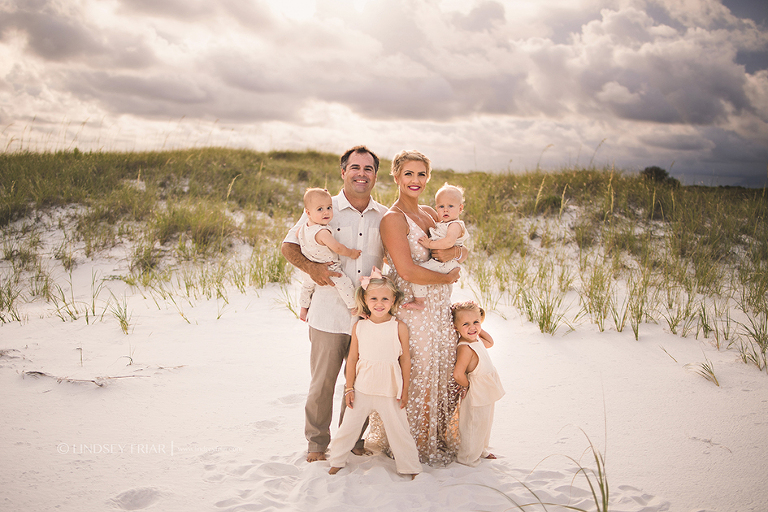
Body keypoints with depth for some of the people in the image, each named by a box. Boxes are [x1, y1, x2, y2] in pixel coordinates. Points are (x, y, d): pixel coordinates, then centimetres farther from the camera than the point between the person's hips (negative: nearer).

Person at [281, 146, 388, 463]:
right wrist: (311, 267, -16)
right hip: (329, 315, -3)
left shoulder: (384, 217, 8)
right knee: (322, 382, 4)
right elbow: (289, 245, 3)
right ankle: (317, 442, 24)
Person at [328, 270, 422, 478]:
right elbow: (352, 358, 4)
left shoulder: (399, 327, -8)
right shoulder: (359, 326, -3)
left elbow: (405, 359, -1)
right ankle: (337, 459, 33)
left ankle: (410, 466, 25)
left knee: (398, 429, 5)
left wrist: (404, 390, 1)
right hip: (362, 388, 2)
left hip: (389, 390, -1)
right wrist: (349, 387, 4)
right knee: (349, 425, 11)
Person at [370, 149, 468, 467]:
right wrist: (447, 277, -9)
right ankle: (415, 445, 21)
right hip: (412, 308, -8)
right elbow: (408, 271, -21)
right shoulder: (393, 218, -12)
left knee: (444, 375, 14)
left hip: (440, 309, 8)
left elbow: (464, 250, 15)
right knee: (418, 379, 2)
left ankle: (440, 438, 31)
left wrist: (453, 252, -9)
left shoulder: (429, 214, 12)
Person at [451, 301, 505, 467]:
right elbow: (458, 374, -36)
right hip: (476, 396, -10)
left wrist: (479, 329, 5)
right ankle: (467, 457, 26)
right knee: (474, 425, 7)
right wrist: (467, 385, -16)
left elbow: (490, 342, 21)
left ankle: (481, 450, 45)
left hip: (486, 393, 10)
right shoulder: (465, 348, -30)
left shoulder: (476, 340, -1)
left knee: (485, 423, 25)